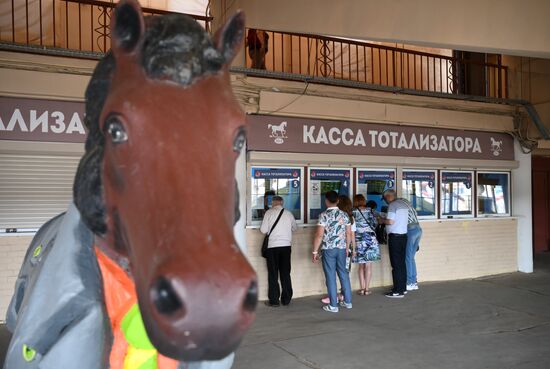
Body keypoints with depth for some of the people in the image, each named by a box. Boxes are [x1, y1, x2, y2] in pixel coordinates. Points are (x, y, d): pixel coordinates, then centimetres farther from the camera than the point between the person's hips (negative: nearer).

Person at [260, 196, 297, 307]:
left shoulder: (269, 212, -4)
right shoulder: (288, 213, 6)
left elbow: (263, 230, -5)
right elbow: (295, 228, 19)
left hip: (272, 246, -3)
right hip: (286, 246, 3)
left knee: (273, 274, 5)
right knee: (285, 273, 11)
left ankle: (274, 301, 7)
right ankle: (286, 300, 18)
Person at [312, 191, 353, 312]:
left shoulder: (324, 215, -10)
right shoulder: (344, 215, 5)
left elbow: (319, 235, -13)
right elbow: (349, 234, 8)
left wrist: (315, 251, -6)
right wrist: (346, 247, 20)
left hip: (328, 249, -4)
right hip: (341, 248, 4)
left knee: (330, 276, 2)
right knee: (344, 274, 14)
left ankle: (333, 305, 6)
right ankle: (347, 301, 22)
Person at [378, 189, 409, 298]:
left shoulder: (392, 205, -12)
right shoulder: (403, 204, 13)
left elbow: (391, 221, -19)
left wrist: (382, 220, -1)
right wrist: (386, 219, 19)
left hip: (395, 236, -9)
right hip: (403, 235, 9)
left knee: (396, 264, -6)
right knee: (402, 263, 13)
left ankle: (398, 291, -4)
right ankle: (403, 288, 19)